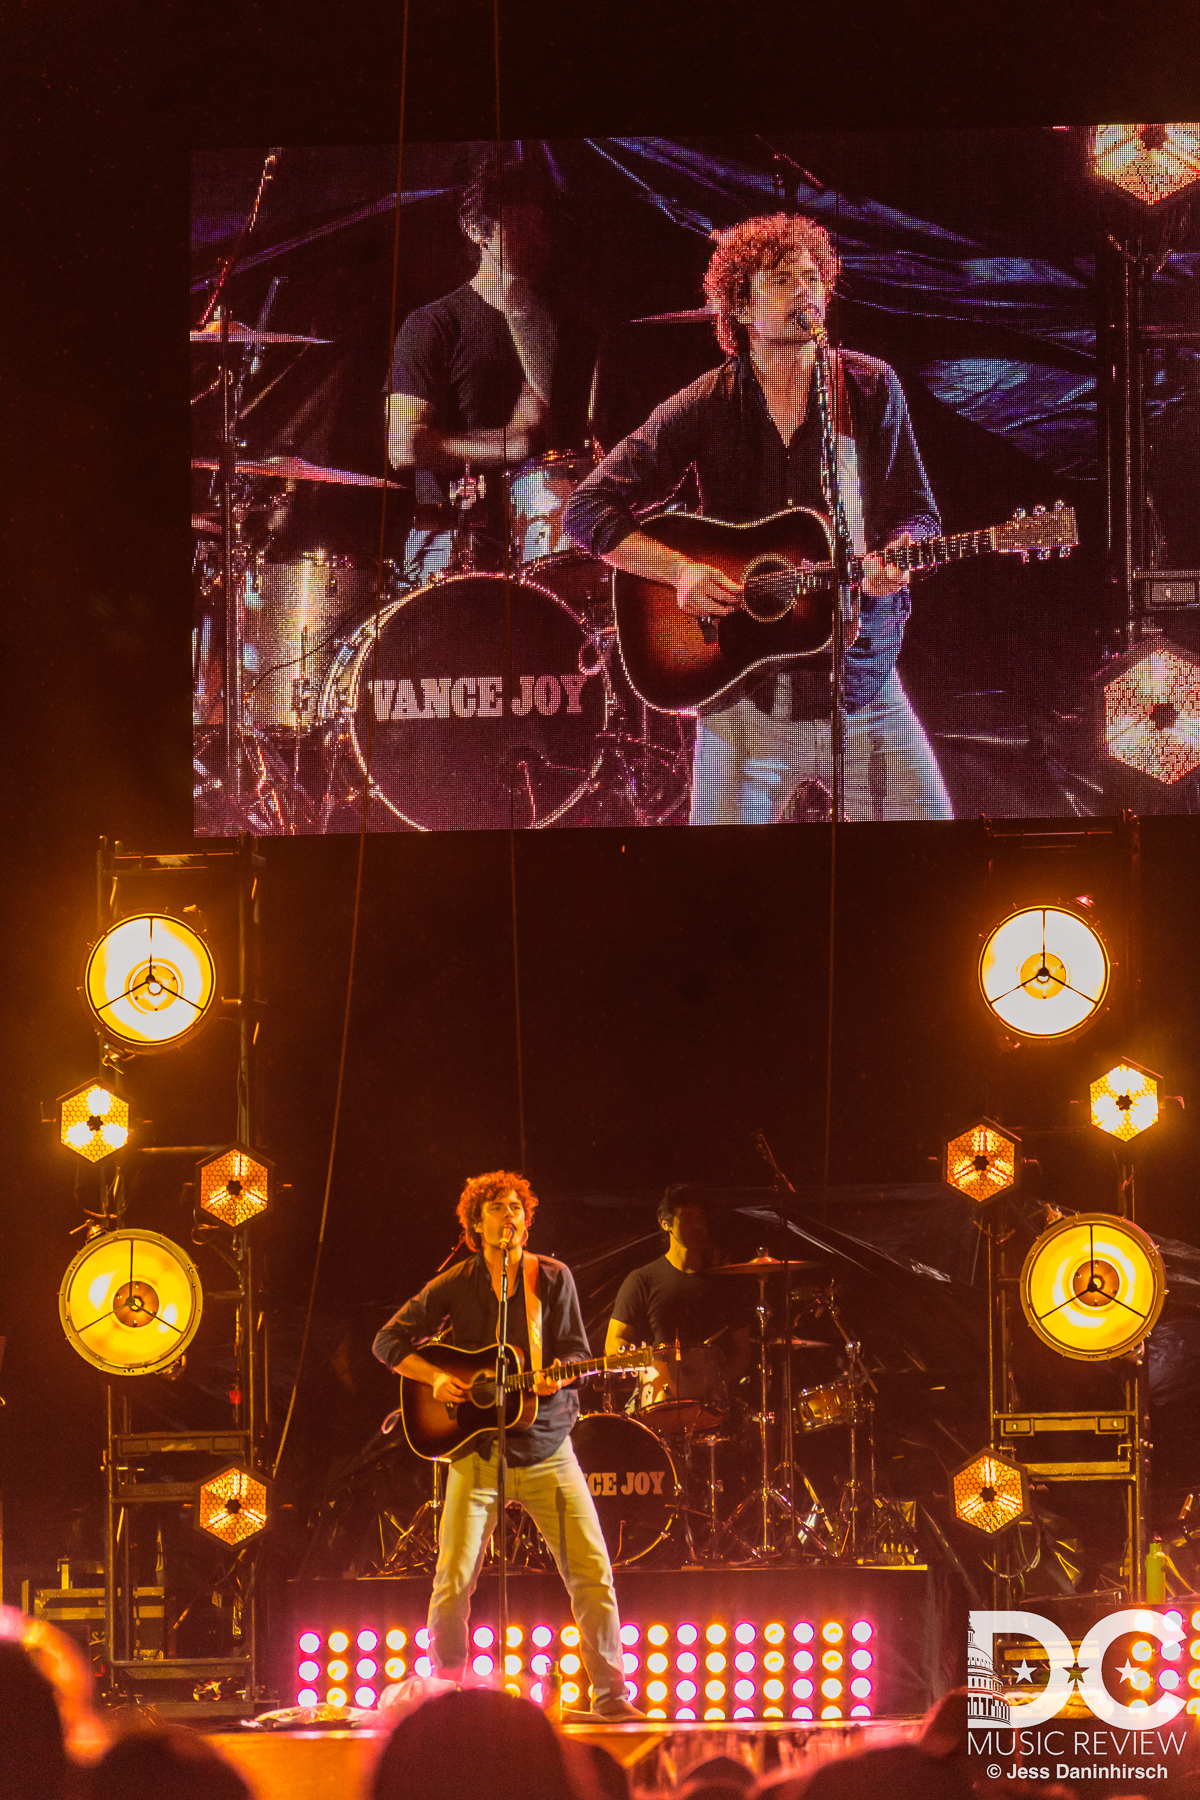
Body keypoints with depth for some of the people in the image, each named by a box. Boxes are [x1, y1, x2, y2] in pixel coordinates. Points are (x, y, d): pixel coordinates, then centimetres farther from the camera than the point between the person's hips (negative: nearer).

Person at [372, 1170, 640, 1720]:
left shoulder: (552, 1279, 5)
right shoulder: (454, 1286, 2)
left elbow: (576, 1350, 5)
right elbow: (389, 1340, 5)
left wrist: (557, 1374, -18)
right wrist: (436, 1378, -10)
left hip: (546, 1446, 1)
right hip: (478, 1451, -1)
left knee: (592, 1571, -7)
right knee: (453, 1582, -7)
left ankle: (610, 1694, 1)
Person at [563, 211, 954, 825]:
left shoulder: (871, 390, 4)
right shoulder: (704, 409, -1)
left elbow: (916, 512, 10)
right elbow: (589, 509, -1)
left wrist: (894, 557, -13)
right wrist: (680, 570, -14)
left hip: (862, 683, 1)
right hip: (744, 693, -1)